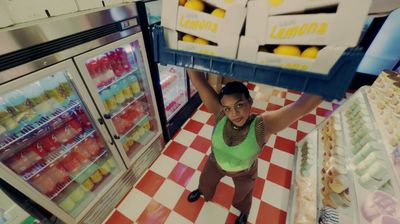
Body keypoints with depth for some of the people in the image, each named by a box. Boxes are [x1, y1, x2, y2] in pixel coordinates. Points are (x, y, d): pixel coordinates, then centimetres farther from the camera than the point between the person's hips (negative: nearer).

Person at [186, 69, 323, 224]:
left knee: (242, 195, 32)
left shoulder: (263, 125, -38)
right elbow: (198, 80, -42)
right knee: (205, 182, 33)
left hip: (244, 173, -1)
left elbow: (303, 105, -50)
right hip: (215, 164, 2)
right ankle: (202, 191, 72)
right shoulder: (219, 113, -34)